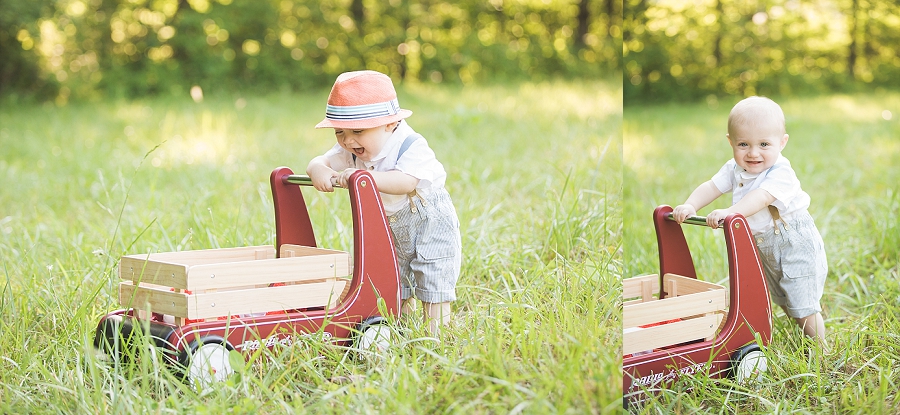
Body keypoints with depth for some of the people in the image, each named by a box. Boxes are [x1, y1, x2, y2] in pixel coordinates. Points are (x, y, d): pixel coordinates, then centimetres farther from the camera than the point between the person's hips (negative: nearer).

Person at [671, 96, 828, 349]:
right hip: (764, 248, 8)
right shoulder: (735, 169, -4)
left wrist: (730, 212, -57)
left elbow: (761, 197, -42)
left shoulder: (780, 172, -28)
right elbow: (711, 187, -8)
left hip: (795, 245, -8)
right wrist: (690, 206, -27)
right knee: (782, 299, 24)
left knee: (803, 305, -4)